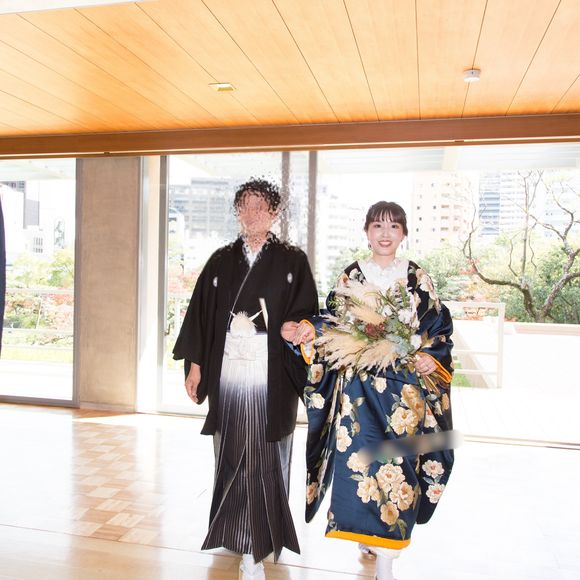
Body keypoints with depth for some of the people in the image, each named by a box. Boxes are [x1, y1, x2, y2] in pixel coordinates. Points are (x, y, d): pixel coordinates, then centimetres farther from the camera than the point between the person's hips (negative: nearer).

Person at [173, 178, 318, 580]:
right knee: (231, 456, 11)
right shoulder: (221, 261, 10)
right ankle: (235, 531, 30)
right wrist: (194, 364, 5)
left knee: (263, 459, -1)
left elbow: (307, 316, 0)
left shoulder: (293, 261, 3)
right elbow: (201, 312, 9)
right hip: (226, 372, 3)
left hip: (271, 376, -2)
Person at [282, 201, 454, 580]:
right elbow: (335, 325, 2)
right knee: (358, 459, -1)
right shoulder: (351, 276, 6)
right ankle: (366, 532, 25)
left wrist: (431, 358, -8)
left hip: (405, 385, 0)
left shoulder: (418, 279, 6)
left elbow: (439, 327, 9)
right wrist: (307, 330, -17)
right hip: (358, 383, 0)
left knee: (396, 462, -1)